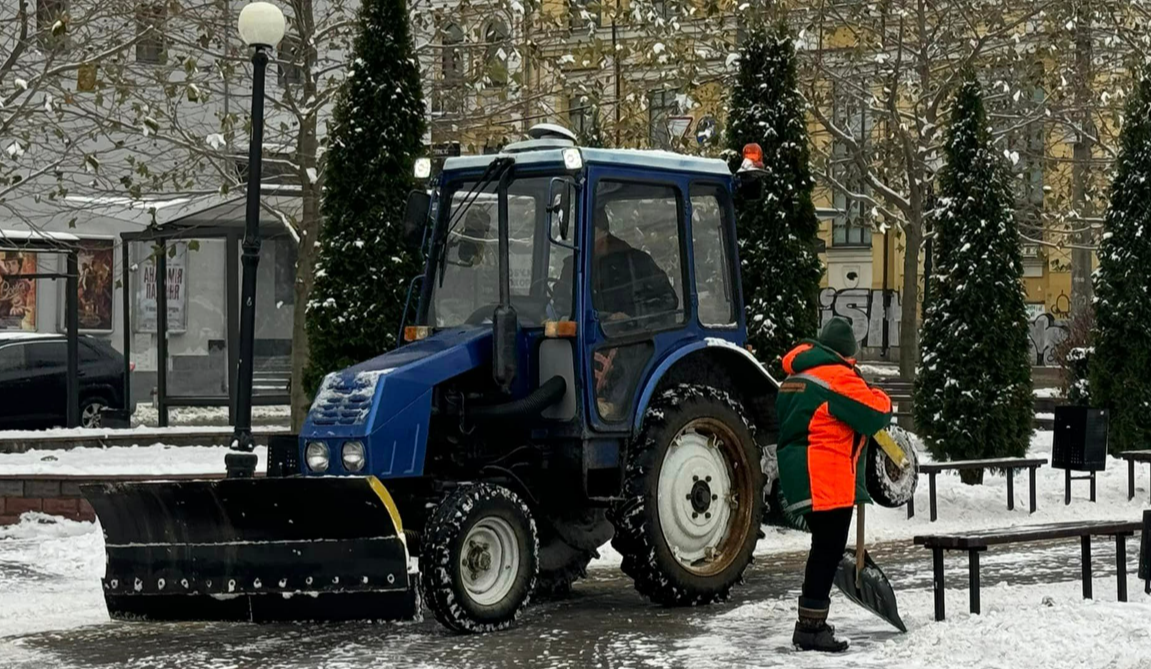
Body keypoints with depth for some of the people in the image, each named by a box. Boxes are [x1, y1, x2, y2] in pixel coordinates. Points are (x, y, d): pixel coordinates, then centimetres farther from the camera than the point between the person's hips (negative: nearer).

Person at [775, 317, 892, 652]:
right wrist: (883, 400, 8)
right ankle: (812, 627, -6)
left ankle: (810, 622, 25)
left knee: (824, 548, 18)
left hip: (801, 477, 10)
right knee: (828, 550, -6)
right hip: (827, 481, -10)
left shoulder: (795, 376, 17)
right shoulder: (837, 377, -13)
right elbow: (876, 412, -15)